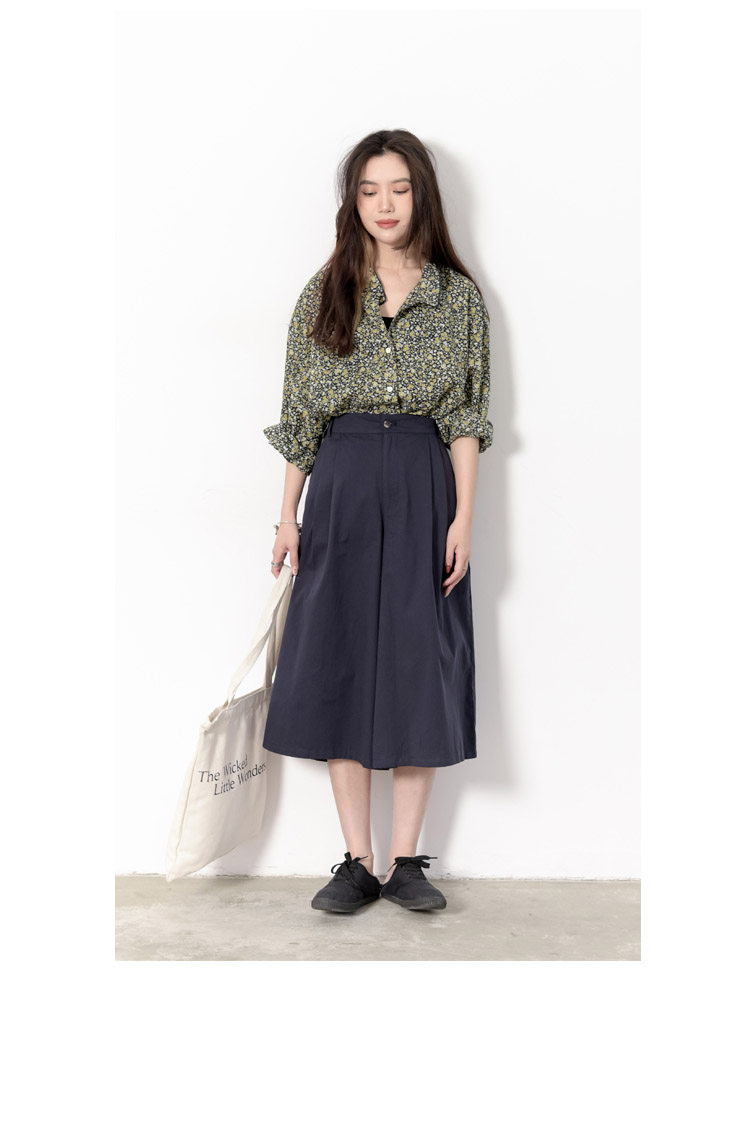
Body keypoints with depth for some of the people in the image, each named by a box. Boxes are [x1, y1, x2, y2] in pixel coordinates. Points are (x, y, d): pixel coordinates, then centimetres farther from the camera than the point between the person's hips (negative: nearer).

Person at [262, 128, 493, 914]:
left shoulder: (457, 295, 6)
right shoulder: (324, 293, 7)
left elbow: (464, 418, 2)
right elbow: (299, 415, 6)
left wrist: (463, 517, -6)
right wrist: (288, 516, 1)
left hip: (425, 484, 0)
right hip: (343, 484, 1)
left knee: (420, 665, 0)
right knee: (338, 664, -1)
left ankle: (406, 860, 11)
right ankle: (357, 862, 10)